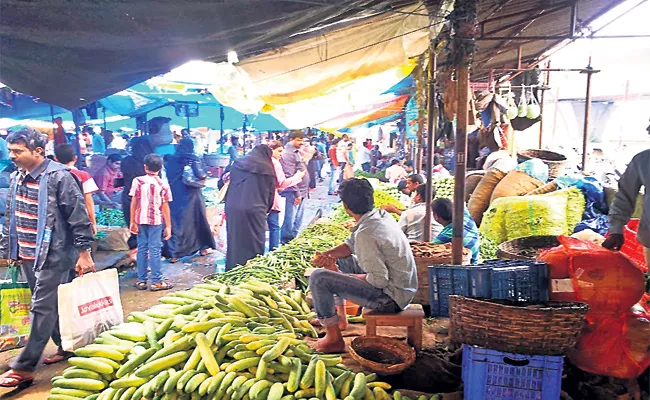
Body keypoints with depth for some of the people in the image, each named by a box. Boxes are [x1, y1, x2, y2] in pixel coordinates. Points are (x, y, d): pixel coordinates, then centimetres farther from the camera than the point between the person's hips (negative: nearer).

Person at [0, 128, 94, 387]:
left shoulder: (58, 177, -15)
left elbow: (79, 216, -14)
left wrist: (84, 253, -14)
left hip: (54, 254, -8)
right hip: (27, 254, 8)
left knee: (43, 308, -3)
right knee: (50, 305, 17)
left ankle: (24, 368, 4)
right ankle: (67, 348, 32)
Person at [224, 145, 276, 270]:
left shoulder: (237, 164, 13)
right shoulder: (268, 169, 4)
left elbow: (229, 185, 17)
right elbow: (271, 193, 8)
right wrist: (265, 209, 22)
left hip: (233, 208, 4)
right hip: (255, 210, -4)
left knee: (234, 242, 12)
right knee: (254, 243, 6)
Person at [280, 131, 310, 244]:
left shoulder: (296, 152, 16)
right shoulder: (288, 154, -14)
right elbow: (289, 176, -20)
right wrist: (297, 193, -19)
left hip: (301, 193, 10)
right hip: (293, 194, -10)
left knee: (298, 221, 17)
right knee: (289, 221, -3)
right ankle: (286, 243, 6)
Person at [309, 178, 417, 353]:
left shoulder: (365, 234, -28)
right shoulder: (380, 215, 1)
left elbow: (380, 280, -27)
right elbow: (351, 245, 13)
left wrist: (344, 276, -13)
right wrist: (327, 255, -5)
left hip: (390, 297, -10)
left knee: (318, 278, -15)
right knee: (337, 260, 23)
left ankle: (334, 339, -1)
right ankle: (340, 318, 32)